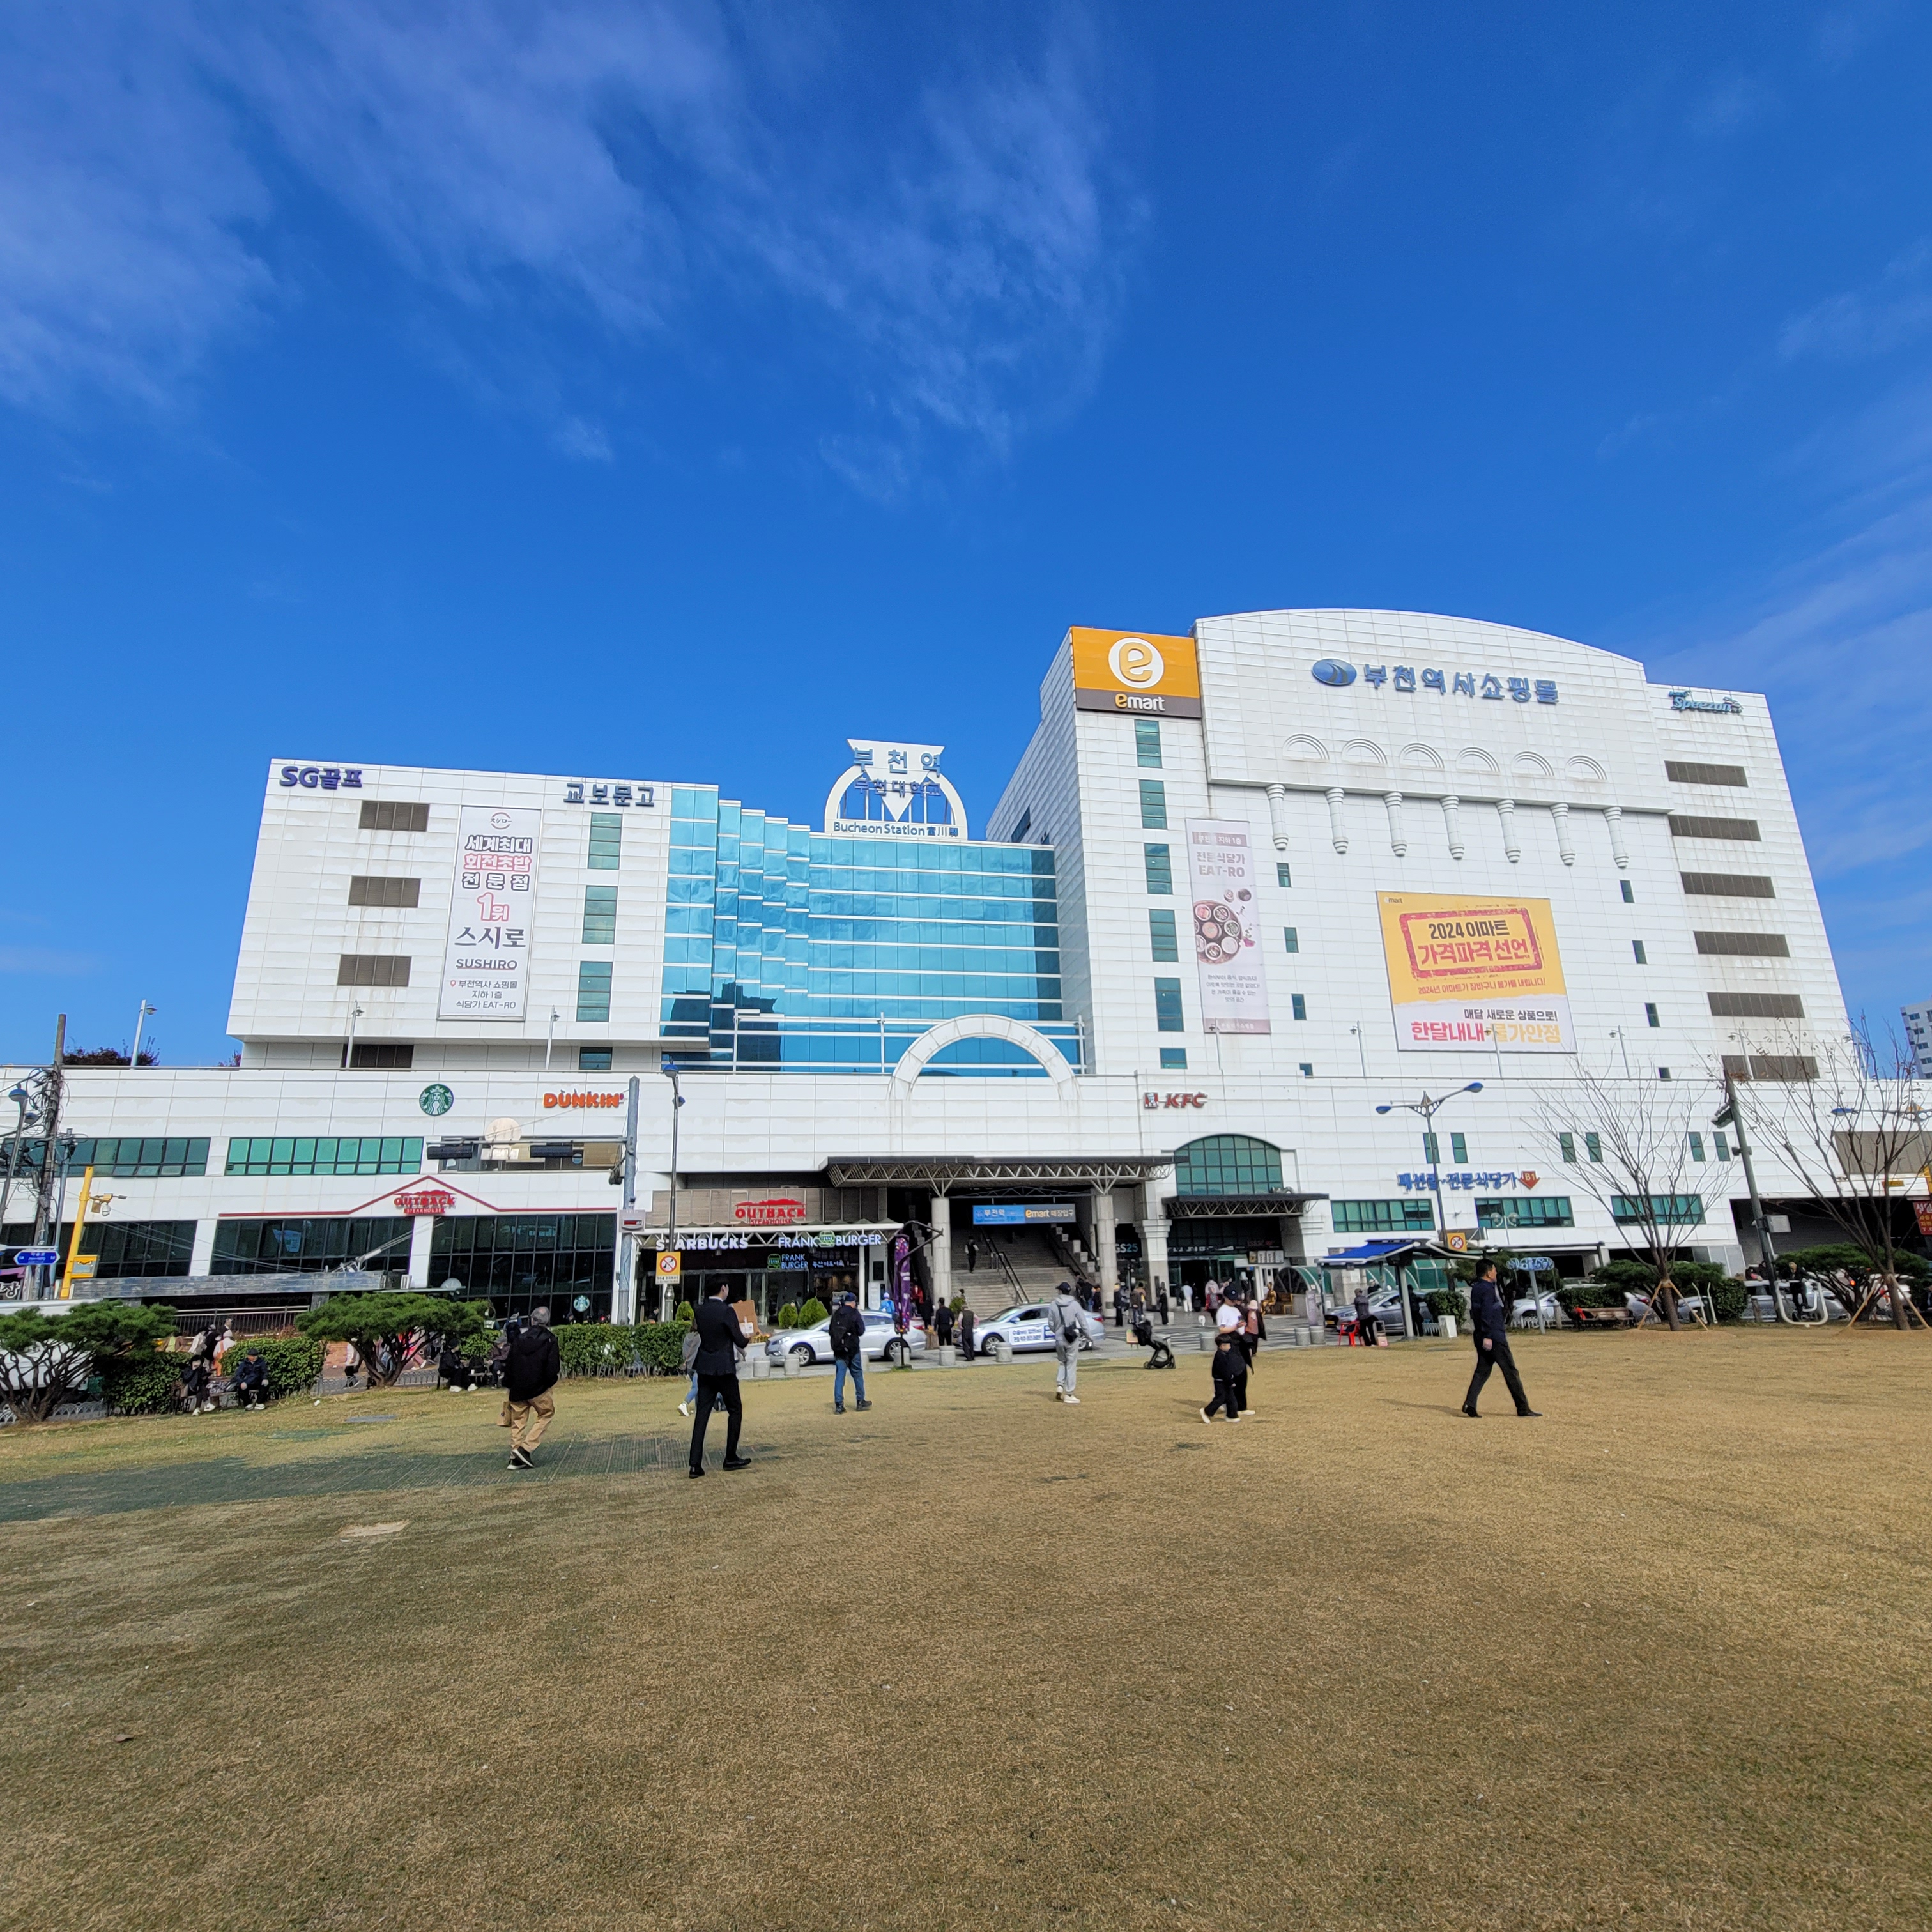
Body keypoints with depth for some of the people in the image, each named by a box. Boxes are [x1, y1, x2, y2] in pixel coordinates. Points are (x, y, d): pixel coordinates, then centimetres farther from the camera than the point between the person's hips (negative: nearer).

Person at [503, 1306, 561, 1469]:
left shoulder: (519, 1339, 6)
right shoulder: (550, 1340, -4)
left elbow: (509, 1365, 6)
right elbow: (553, 1367, -10)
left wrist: (507, 1386, 14)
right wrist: (549, 1383, 7)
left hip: (517, 1388, 4)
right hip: (538, 1388, -4)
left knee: (518, 1420, 13)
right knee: (546, 1413, 12)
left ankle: (515, 1457, 13)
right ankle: (526, 1447, -2)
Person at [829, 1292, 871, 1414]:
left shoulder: (836, 1314, 6)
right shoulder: (854, 1313, -9)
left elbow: (831, 1331, 11)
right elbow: (861, 1331, -9)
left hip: (838, 1349, 3)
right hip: (852, 1349, -3)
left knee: (839, 1376, 3)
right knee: (857, 1375, 10)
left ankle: (839, 1404, -4)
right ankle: (861, 1402, 17)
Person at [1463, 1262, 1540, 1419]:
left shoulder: (1476, 1289, 14)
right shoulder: (1488, 1289, -14)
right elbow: (1486, 1314, -21)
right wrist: (1487, 1336, -22)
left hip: (1482, 1337, 9)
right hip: (1494, 1338, -9)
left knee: (1482, 1371, 7)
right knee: (1510, 1371, 0)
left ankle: (1469, 1404, -4)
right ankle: (1523, 1408, 6)